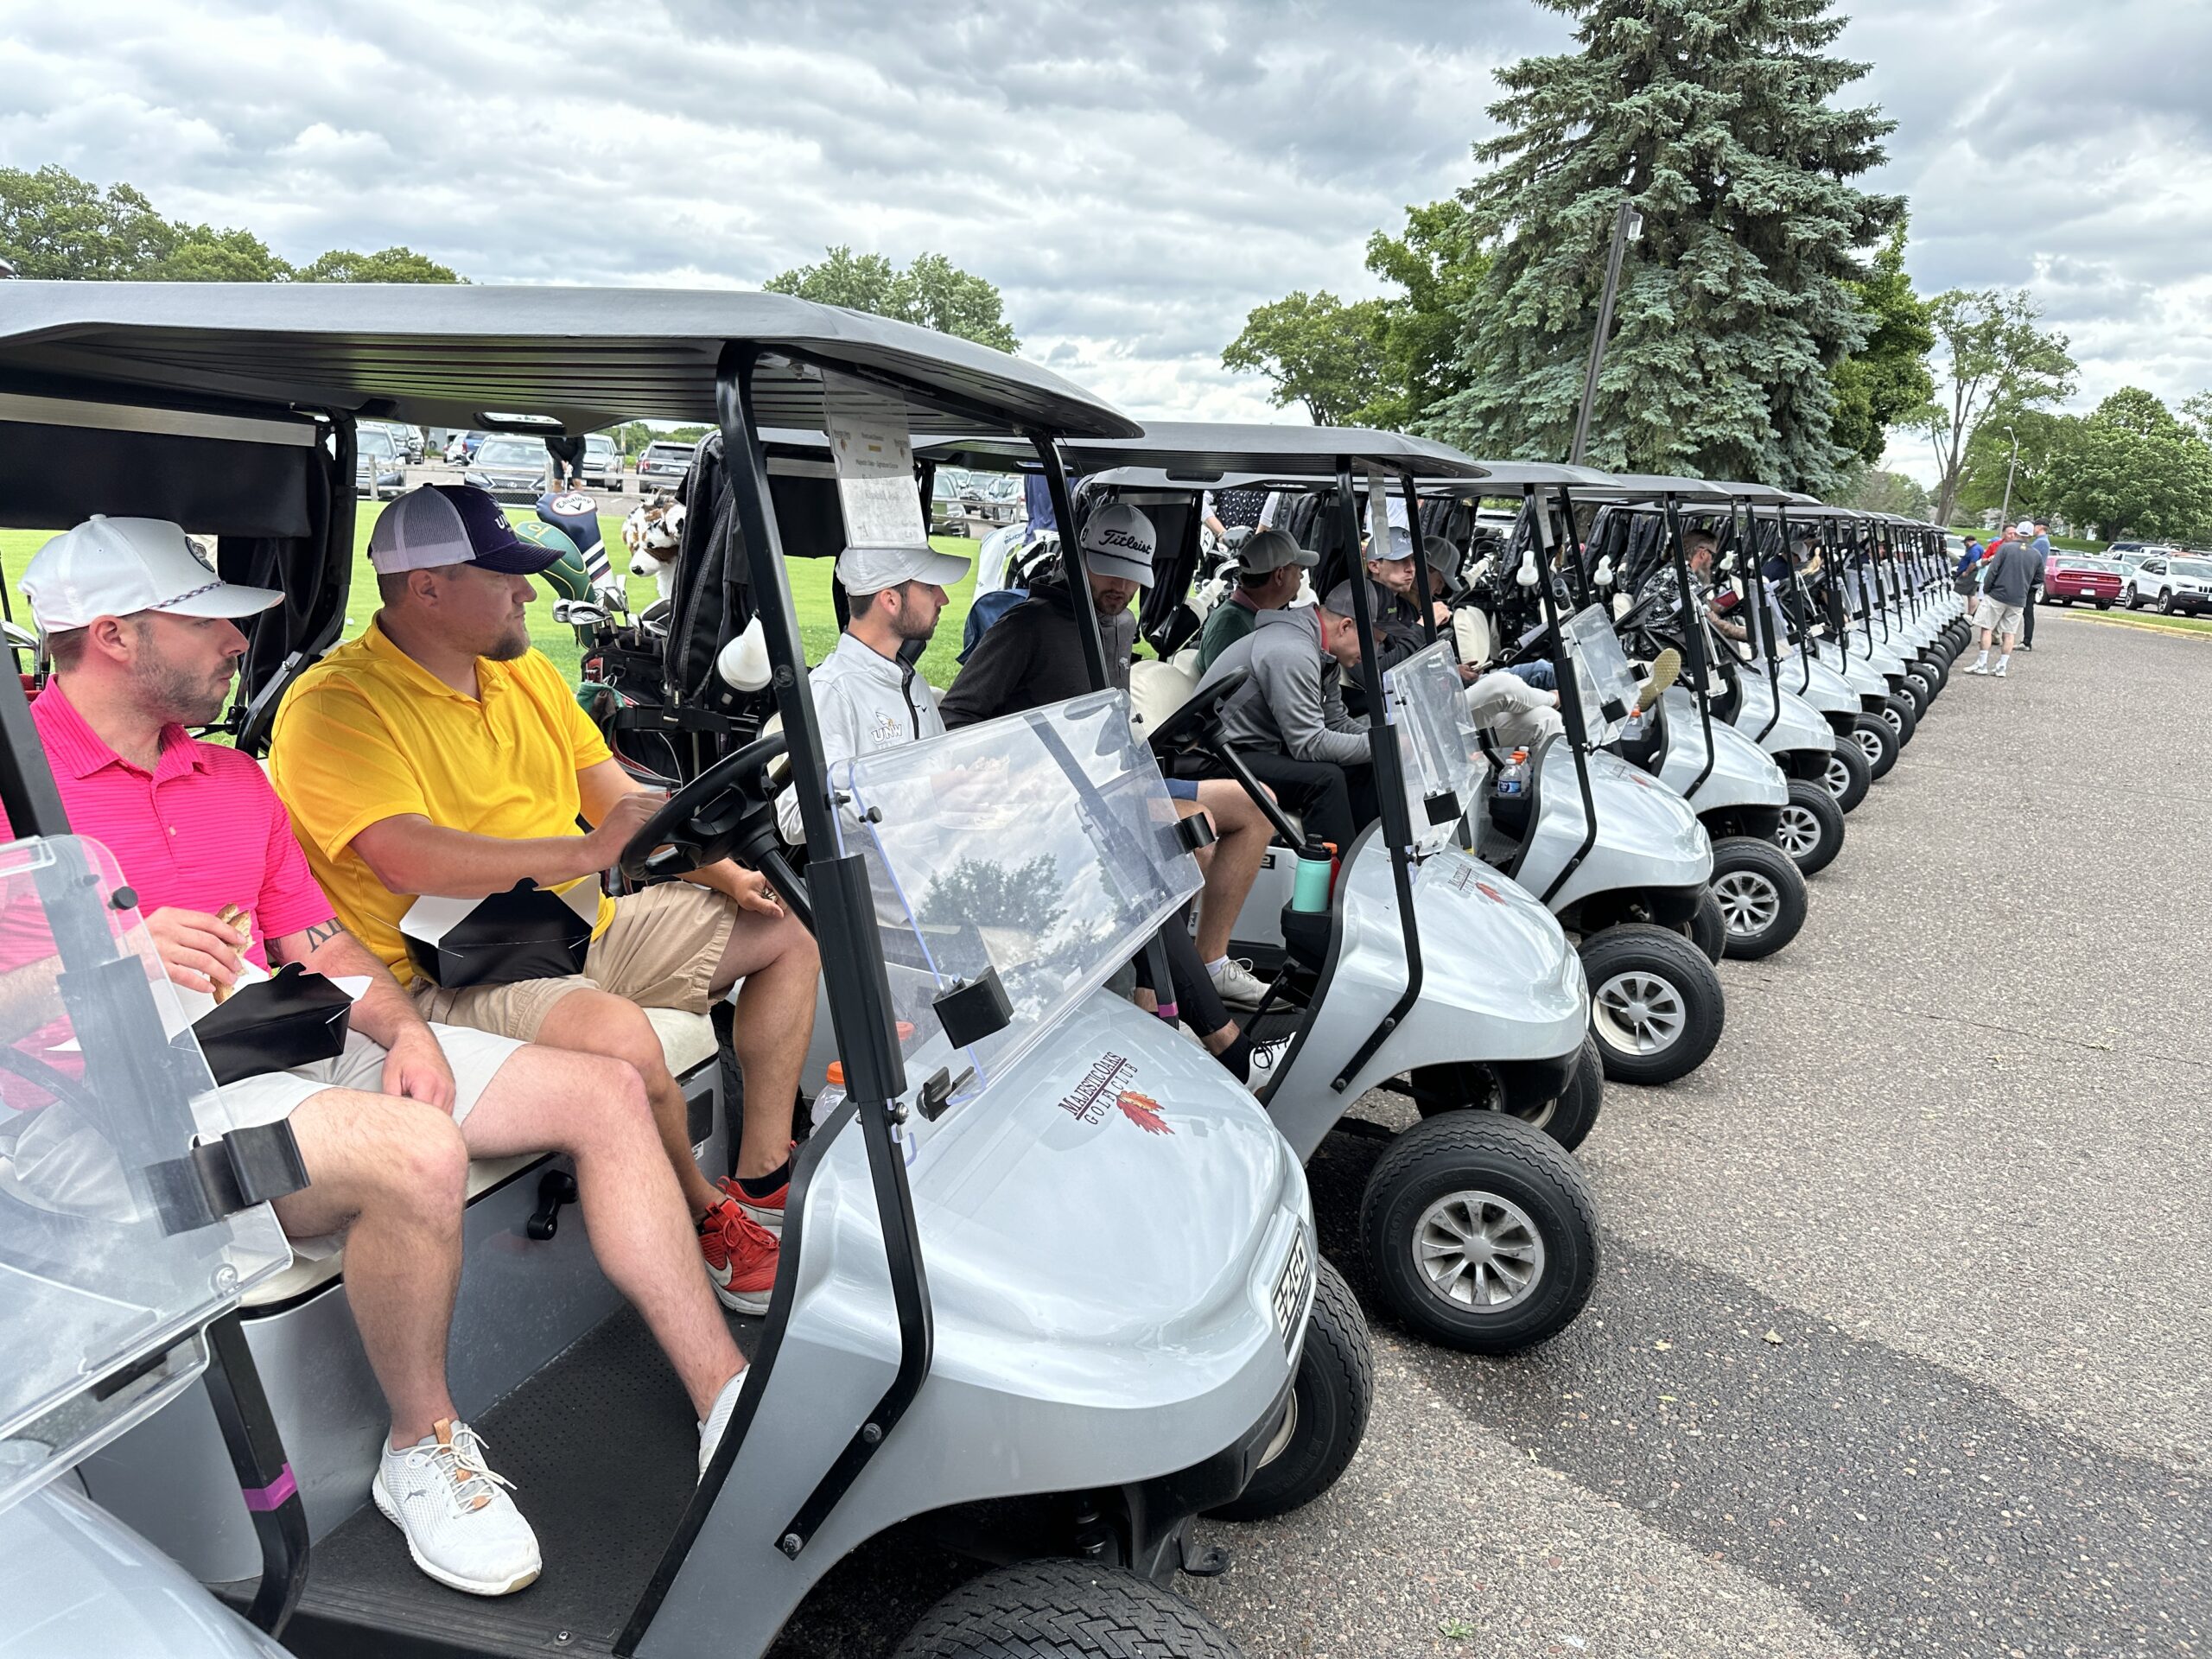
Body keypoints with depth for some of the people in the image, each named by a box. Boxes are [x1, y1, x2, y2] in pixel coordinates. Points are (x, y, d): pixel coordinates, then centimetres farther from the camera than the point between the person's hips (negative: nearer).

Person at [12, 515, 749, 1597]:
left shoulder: (232, 777, 20)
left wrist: (406, 1028, -2)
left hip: (296, 1043, 8)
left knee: (604, 1093, -5)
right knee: (419, 1153, -36)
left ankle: (728, 1402, -4)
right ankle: (424, 1449, -7)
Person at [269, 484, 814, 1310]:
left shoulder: (527, 672, 12)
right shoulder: (336, 707, -13)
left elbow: (620, 800, 13)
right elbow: (407, 861, -28)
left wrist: (727, 874, 0)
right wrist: (586, 852, -33)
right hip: (449, 977, -8)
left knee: (788, 937, 6)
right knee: (616, 1032, -38)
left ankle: (764, 1185, 1)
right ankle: (708, 1217, -7)